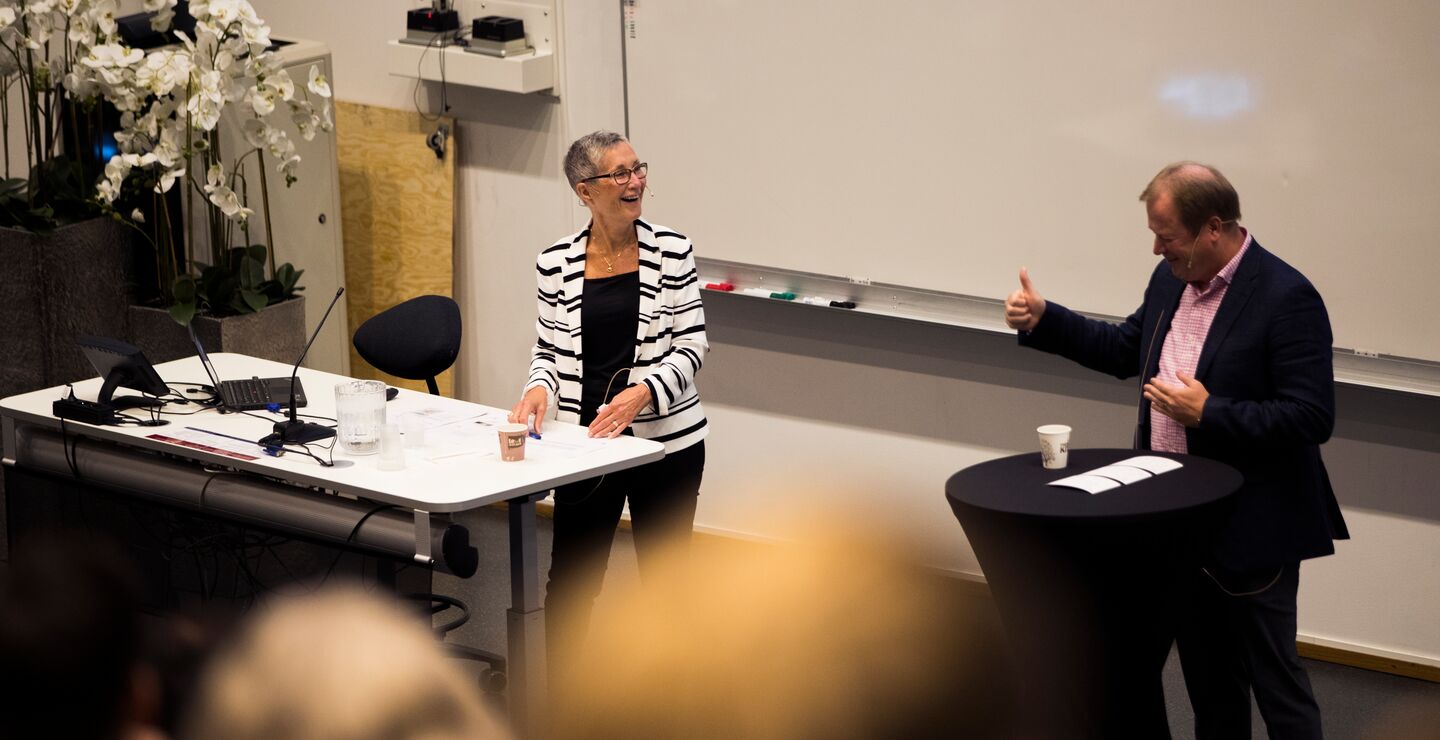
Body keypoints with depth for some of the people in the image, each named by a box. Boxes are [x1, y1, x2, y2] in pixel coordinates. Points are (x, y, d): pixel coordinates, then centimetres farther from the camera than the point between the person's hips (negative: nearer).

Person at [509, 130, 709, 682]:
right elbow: (549, 349, 9)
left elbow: (690, 347, -5)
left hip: (666, 439, -1)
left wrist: (643, 392, -21)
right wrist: (540, 387, -12)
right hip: (586, 440, 1)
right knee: (570, 579, 3)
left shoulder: (671, 253, -5)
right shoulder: (556, 263, -1)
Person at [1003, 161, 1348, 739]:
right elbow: (1125, 350, 21)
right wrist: (1041, 321, 10)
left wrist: (1210, 412, -25)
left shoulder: (1286, 298, -20)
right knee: (1206, 676, 18)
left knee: (1274, 679, 2)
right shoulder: (1171, 279, 5)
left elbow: (1311, 418, -23)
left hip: (1250, 533, -8)